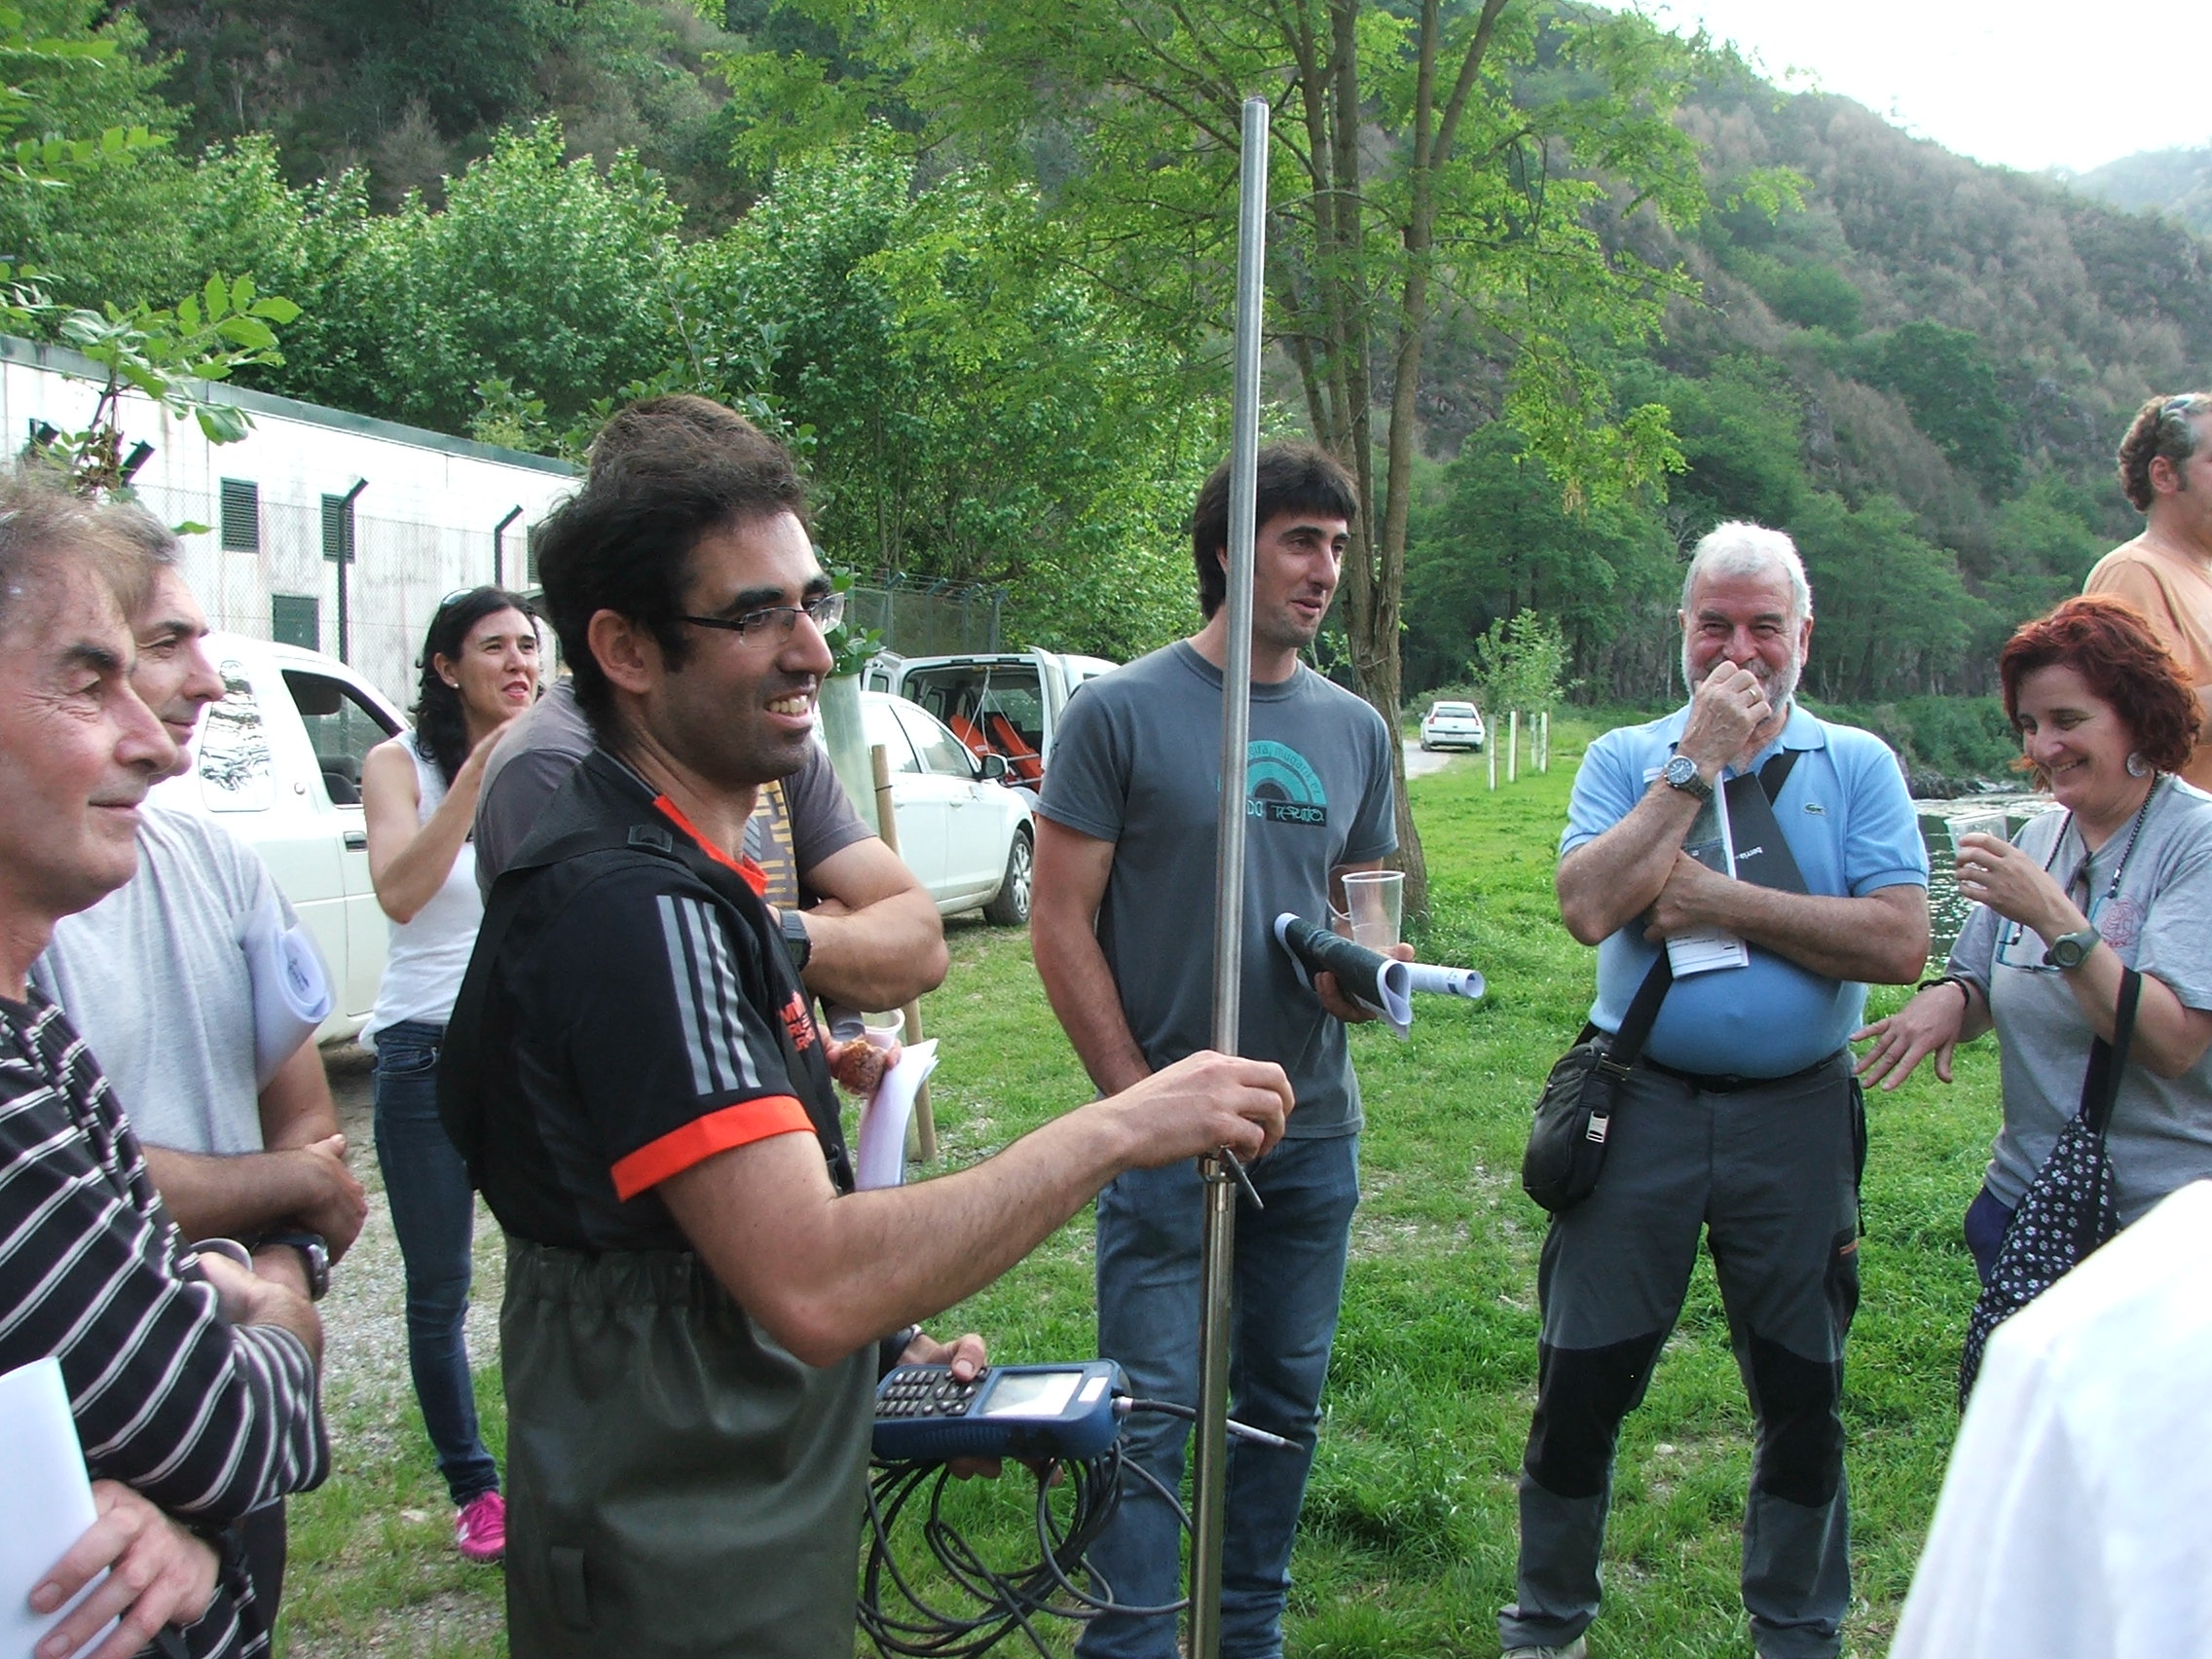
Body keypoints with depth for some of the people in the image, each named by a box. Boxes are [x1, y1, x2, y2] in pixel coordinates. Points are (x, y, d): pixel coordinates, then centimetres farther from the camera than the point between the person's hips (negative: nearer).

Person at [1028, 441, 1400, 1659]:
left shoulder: (1355, 731, 8)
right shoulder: (1120, 712, -7)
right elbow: (1061, 922, -7)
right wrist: (1140, 1100, -12)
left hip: (1315, 1133, 5)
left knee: (1286, 1398, 15)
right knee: (1155, 1413, -2)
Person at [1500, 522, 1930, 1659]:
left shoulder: (1857, 766, 2)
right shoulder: (1626, 758, 3)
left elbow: (1901, 941, -12)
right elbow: (1589, 907, -15)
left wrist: (1719, 901, -13)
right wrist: (1696, 764, -14)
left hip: (1796, 1117, 0)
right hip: (1640, 1107, 0)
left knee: (1803, 1393, 13)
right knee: (1581, 1381, 7)